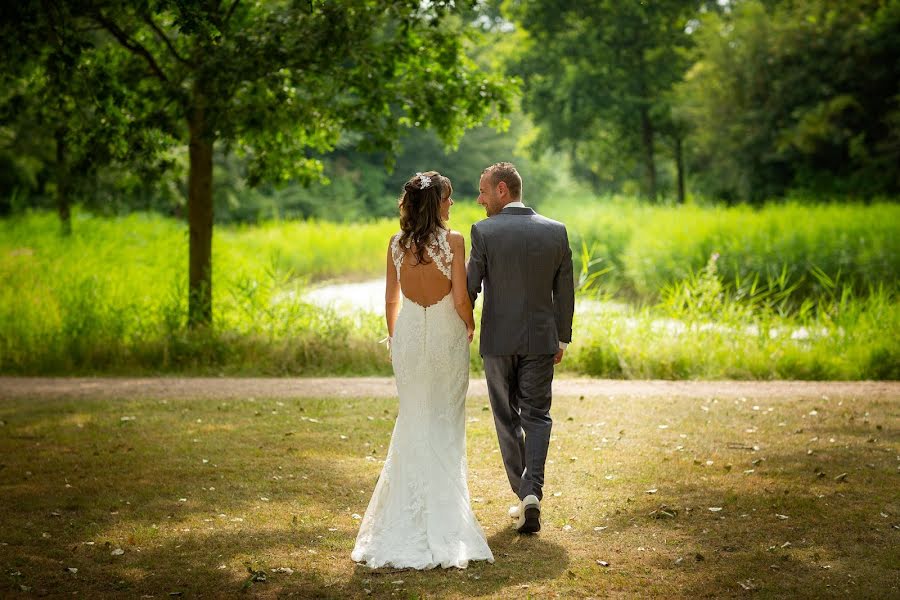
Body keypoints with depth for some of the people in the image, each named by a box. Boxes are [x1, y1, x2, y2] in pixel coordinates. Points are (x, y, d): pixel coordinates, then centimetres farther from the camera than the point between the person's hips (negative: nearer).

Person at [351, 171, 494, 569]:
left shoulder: (397, 244, 0)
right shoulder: (453, 241, -12)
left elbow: (391, 300, 5)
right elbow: (460, 300, -13)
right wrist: (470, 327, 6)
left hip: (408, 338, 3)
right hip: (446, 338, -3)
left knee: (413, 422, 14)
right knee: (445, 424, 8)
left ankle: (410, 508, 17)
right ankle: (444, 516, 11)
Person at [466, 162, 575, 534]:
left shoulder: (484, 231, -10)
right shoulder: (556, 231, -1)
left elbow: (469, 287, -7)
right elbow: (565, 291, 3)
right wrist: (562, 338, 13)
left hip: (498, 339, -2)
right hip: (541, 339, 2)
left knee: (507, 419, 12)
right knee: (537, 416, 8)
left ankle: (523, 495, 16)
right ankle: (532, 492, -10)